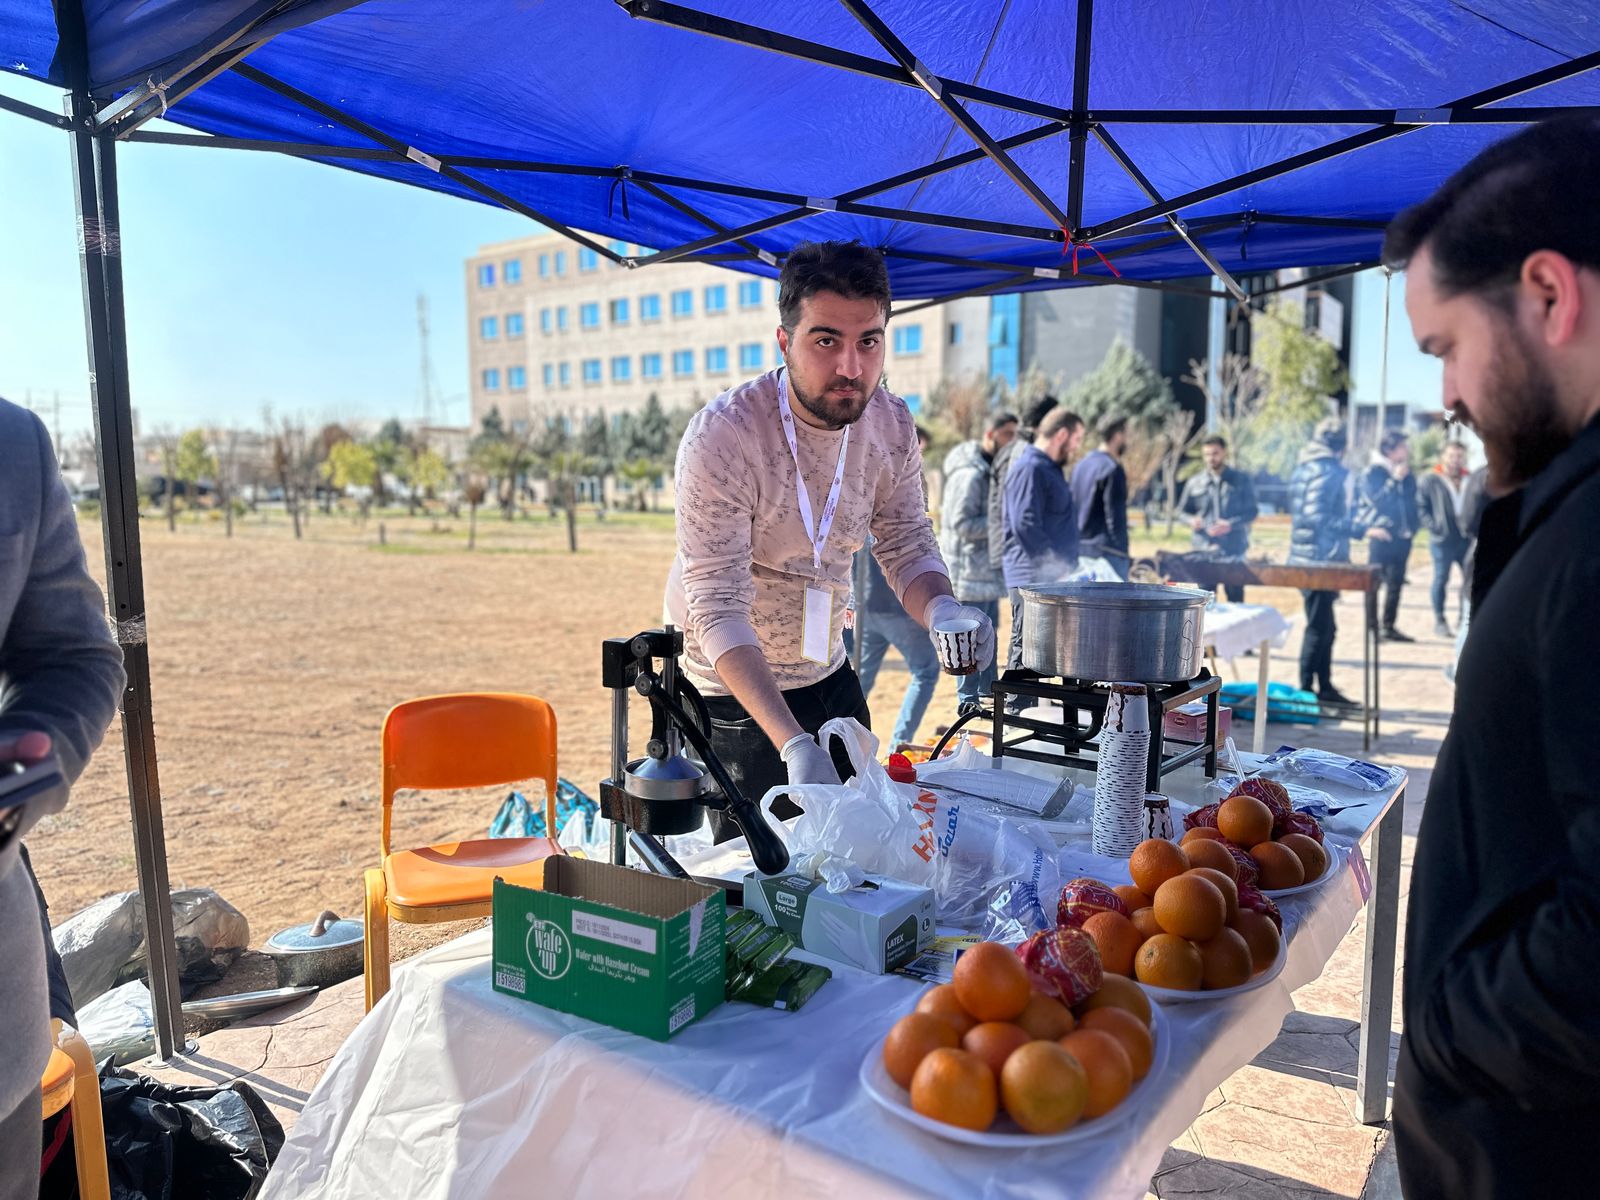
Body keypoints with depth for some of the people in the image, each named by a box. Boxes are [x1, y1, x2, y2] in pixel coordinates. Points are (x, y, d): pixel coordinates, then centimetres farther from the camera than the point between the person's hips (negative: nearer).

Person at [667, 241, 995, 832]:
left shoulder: (891, 423, -10)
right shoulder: (720, 436, -28)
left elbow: (906, 544, -2)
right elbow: (718, 610, -31)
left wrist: (942, 610, -27)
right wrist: (792, 743, -43)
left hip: (827, 674, 6)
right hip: (729, 690, -5)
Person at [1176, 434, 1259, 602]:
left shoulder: (1241, 479, 5)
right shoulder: (1195, 482, 9)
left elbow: (1252, 511, 3)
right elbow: (1182, 511, 14)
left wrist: (1230, 525, -15)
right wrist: (1191, 520, -10)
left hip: (1234, 550, -1)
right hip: (1203, 551, 1)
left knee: (1235, 597, 2)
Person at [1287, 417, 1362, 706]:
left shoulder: (1304, 468, 15)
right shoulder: (1328, 471, -13)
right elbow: (1316, 516, -23)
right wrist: (1357, 529, -21)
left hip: (1306, 555, 10)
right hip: (1320, 559, -10)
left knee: (1324, 626, 15)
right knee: (1320, 627, -4)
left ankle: (1324, 687, 21)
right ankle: (1306, 689, 1)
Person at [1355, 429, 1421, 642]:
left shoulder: (1407, 475, 11)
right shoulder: (1373, 473, -5)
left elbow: (1412, 502, 19)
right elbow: (1376, 500, -15)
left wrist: (1413, 525, 10)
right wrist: (1395, 480, -16)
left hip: (1401, 538, 6)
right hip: (1381, 537, -6)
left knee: (1395, 584, 9)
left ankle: (1390, 626, 16)